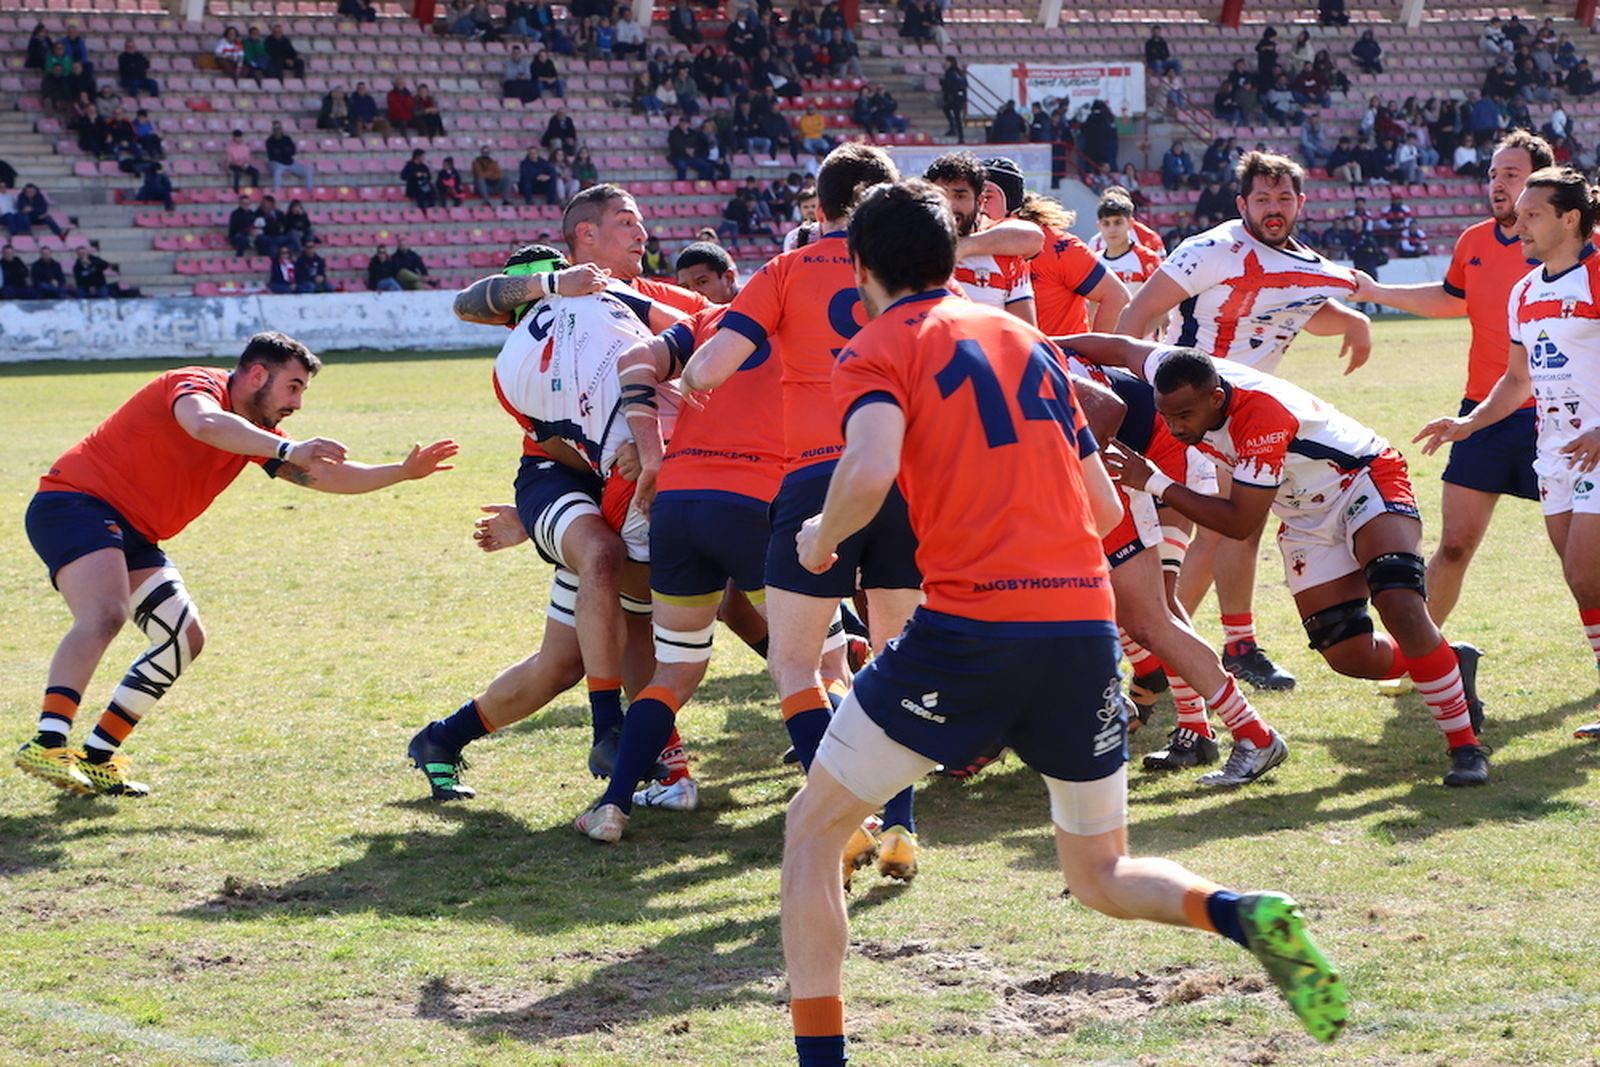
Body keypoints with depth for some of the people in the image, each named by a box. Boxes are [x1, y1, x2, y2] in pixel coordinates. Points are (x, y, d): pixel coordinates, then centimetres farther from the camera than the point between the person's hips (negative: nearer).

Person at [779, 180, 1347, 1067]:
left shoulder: (879, 349, 3)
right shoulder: (1025, 338, 21)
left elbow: (870, 471, -17)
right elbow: (1104, 506, 20)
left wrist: (822, 538, 3)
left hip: (970, 627, -5)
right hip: (1086, 625, 5)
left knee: (811, 832, 12)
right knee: (1101, 878, 19)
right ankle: (1244, 917, -10)